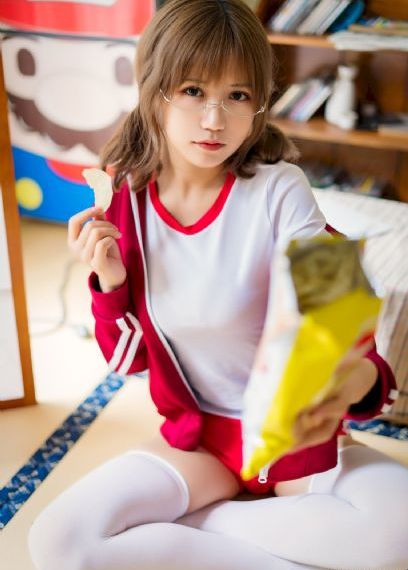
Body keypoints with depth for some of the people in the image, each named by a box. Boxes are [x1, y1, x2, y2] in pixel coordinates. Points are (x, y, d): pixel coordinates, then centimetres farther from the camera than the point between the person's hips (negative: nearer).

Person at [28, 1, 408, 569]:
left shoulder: (280, 191, -17)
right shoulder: (126, 204, -6)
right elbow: (129, 358, 2)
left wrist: (356, 380, -42)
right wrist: (110, 280, -18)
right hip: (196, 436, 2)